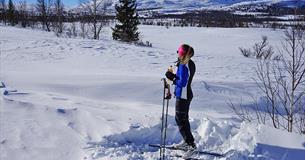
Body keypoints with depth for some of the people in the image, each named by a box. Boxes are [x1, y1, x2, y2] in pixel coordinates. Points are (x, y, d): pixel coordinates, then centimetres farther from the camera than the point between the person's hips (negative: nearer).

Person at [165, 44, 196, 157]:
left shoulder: (184, 66, -24)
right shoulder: (190, 64, 7)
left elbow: (182, 83, -26)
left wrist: (172, 78, -15)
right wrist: (174, 76, -1)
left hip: (182, 96, -10)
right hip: (187, 95, 10)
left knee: (180, 119, -3)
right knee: (183, 118, 21)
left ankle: (191, 144, 0)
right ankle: (186, 141, 33)